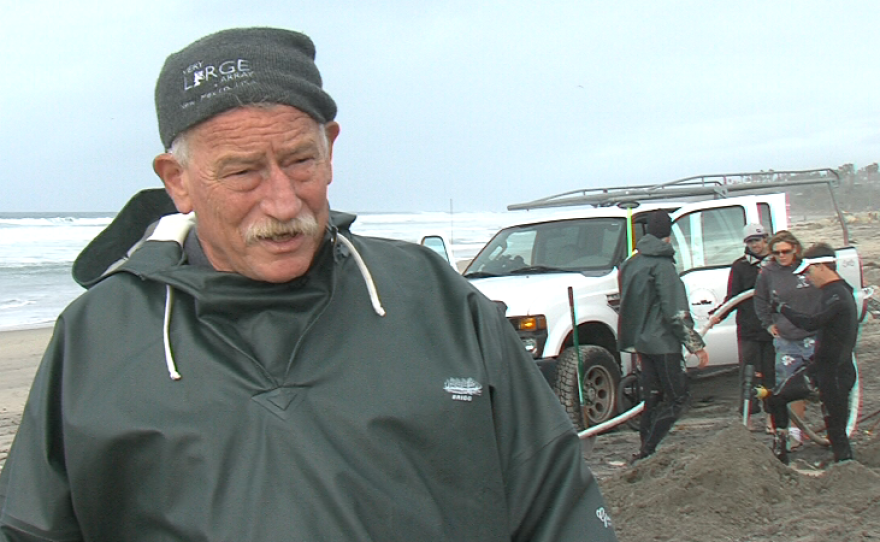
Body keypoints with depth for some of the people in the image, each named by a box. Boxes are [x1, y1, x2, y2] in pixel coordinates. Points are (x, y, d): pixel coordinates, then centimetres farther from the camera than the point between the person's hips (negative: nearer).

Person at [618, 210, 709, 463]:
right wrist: (696, 345, -16)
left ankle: (646, 449, 14)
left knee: (652, 399, 14)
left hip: (641, 341, 9)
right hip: (663, 343, -9)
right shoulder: (662, 264, -15)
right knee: (678, 397, -4)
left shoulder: (631, 264, 12)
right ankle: (647, 451, -10)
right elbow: (676, 311, -19)